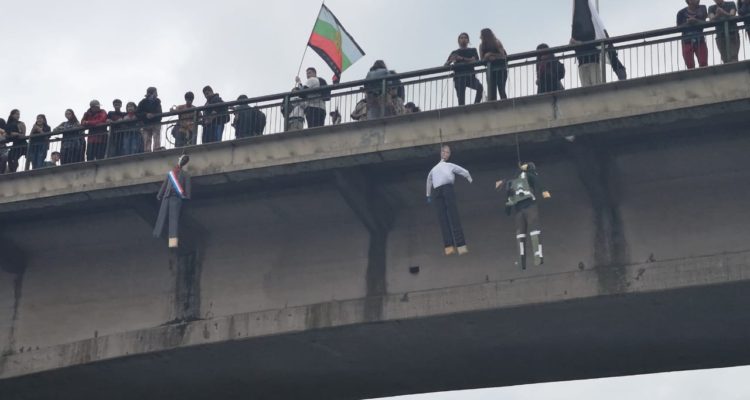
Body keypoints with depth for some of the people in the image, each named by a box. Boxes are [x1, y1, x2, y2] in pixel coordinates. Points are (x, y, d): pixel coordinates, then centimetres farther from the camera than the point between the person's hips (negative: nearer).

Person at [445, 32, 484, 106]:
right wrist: (450, 61, -10)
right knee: (461, 99, -11)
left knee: (480, 87, -29)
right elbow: (446, 65, 13)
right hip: (459, 77, 0)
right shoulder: (454, 53, 18)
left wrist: (462, 59, -11)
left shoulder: (472, 50, 17)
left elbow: (475, 61, -1)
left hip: (470, 75, 0)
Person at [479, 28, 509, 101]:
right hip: (491, 68, 4)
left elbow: (503, 55, -17)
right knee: (491, 90, -3)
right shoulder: (482, 45, 1)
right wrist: (487, 57, -20)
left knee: (501, 89, -12)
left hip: (501, 68, -4)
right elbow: (482, 59, 2)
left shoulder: (496, 43, -11)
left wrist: (491, 54, -24)